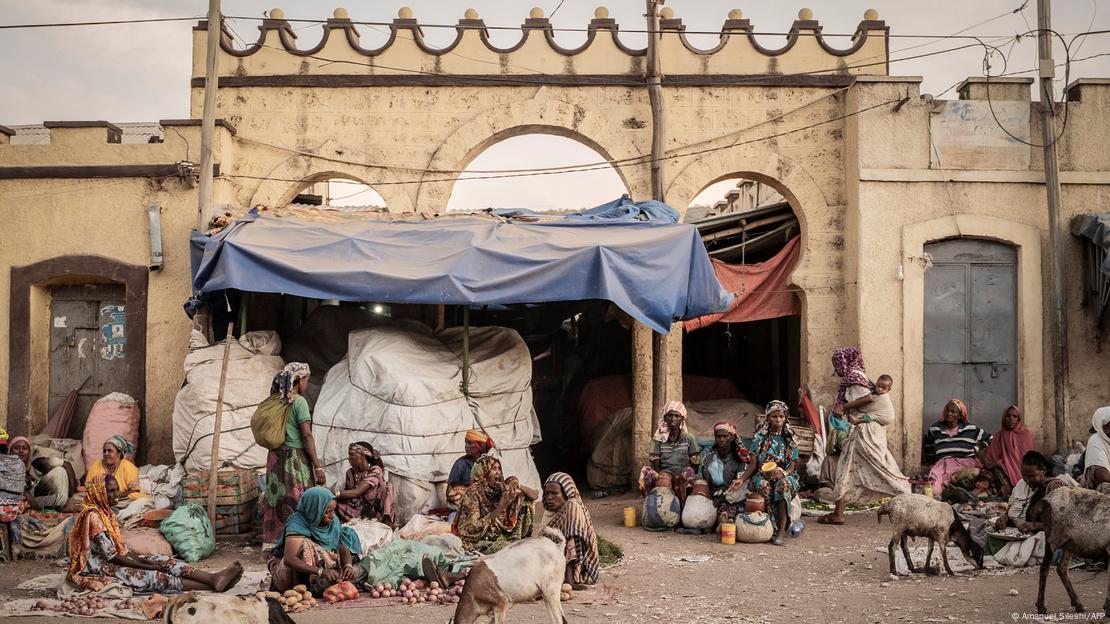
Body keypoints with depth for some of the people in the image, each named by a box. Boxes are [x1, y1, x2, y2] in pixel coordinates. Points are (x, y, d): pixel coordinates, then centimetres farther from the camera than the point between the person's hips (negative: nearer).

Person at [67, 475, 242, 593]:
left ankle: (213, 578, -27)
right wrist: (146, 565, -16)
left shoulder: (106, 513, 11)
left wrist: (142, 560, -5)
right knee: (151, 576, -23)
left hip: (116, 560, 9)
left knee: (161, 560, -10)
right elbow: (111, 555, -21)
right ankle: (212, 585, -35)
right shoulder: (92, 516, -19)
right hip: (99, 568, -9)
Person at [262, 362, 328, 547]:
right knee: (296, 504, -3)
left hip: (276, 457, 7)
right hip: (295, 458, -7)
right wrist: (318, 467, -11)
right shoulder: (299, 401, -11)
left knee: (277, 501, 11)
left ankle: (272, 544, 16)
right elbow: (306, 435, -14)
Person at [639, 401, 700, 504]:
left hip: (683, 480, 0)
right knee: (646, 470, -31)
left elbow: (695, 466, 4)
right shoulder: (658, 439, 10)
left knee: (688, 471, -35)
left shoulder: (689, 439, 9)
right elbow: (655, 466, 3)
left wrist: (682, 477, -16)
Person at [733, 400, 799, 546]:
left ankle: (781, 530, -40)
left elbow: (792, 465, 2)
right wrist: (742, 479, -14)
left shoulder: (791, 439, 9)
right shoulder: (759, 437, 8)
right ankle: (775, 528, -32)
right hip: (762, 476, 0)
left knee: (783, 484, -37)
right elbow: (753, 464, 3)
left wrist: (783, 473, -22)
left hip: (784, 476, 0)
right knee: (764, 486, -36)